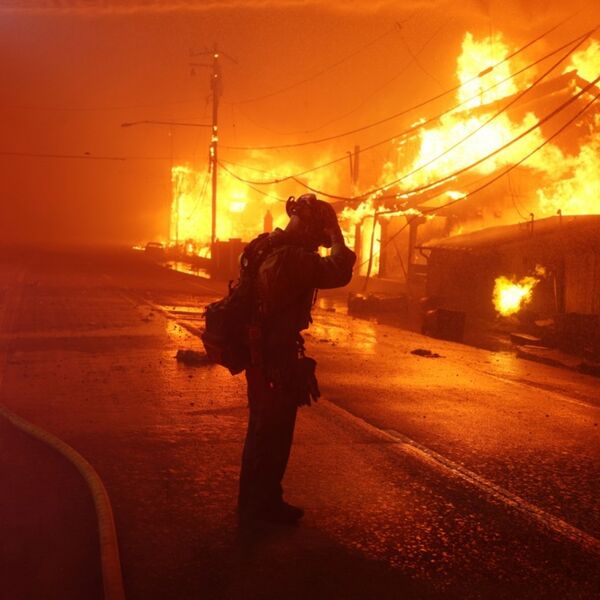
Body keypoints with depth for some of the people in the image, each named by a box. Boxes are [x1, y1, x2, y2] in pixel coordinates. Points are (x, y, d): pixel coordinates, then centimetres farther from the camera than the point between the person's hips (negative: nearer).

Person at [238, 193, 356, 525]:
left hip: (262, 354, 10)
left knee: (263, 431, 20)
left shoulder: (268, 248, 8)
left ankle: (256, 502, 33)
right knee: (273, 435, 4)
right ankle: (264, 505, 17)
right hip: (277, 359, -10)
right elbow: (339, 272, -31)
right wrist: (337, 237, -20)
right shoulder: (292, 257, -23)